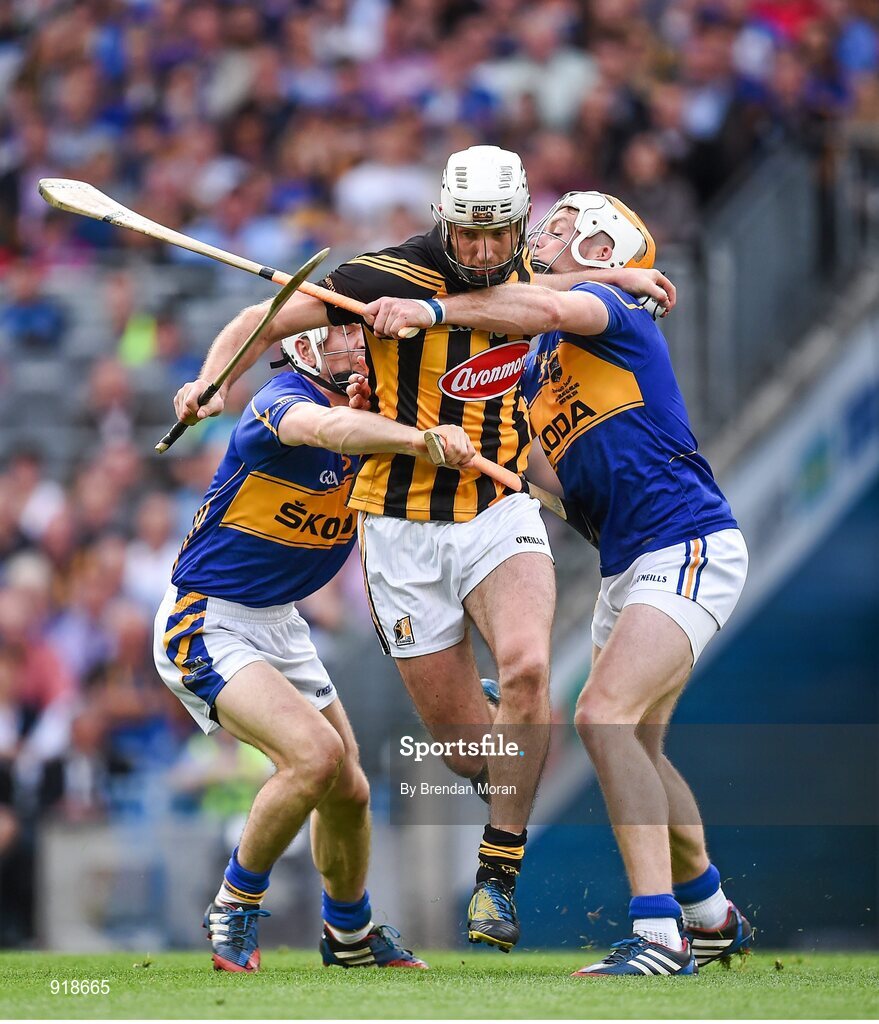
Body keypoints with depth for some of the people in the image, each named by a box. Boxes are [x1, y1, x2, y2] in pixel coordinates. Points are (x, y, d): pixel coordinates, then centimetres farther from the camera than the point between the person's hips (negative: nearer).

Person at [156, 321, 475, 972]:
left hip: (280, 626, 8)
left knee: (348, 791, 11)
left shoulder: (374, 411, 1)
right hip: (206, 623, -8)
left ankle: (349, 935, 37)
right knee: (314, 754, -25)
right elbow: (327, 428, -47)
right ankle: (234, 911, -5)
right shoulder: (282, 404, -24)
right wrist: (422, 437, -62)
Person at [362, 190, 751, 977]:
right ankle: (711, 914, 36)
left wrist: (433, 311, -31)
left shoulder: (611, 308, -7)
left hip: (689, 549, -10)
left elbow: (545, 306, -29)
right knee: (635, 749, 17)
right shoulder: (538, 366, 20)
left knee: (605, 716, -24)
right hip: (627, 569, 10)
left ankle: (659, 935, -29)